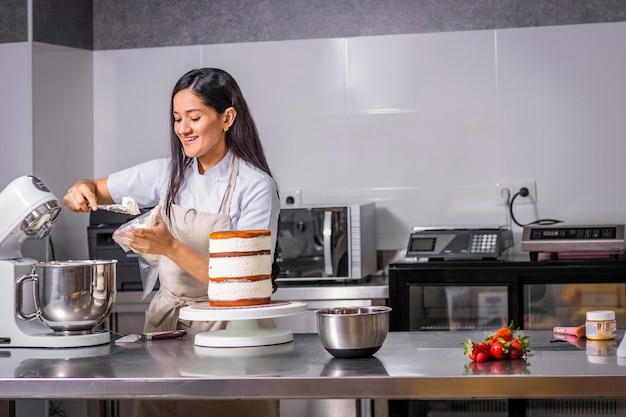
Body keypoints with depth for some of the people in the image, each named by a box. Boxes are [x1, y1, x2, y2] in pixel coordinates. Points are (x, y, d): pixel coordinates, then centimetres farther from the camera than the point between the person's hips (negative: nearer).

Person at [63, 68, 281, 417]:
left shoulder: (256, 187, -12)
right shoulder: (167, 173, 3)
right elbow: (94, 191, 13)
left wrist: (171, 248, -25)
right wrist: (83, 191, -11)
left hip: (225, 328, -4)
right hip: (165, 321, 4)